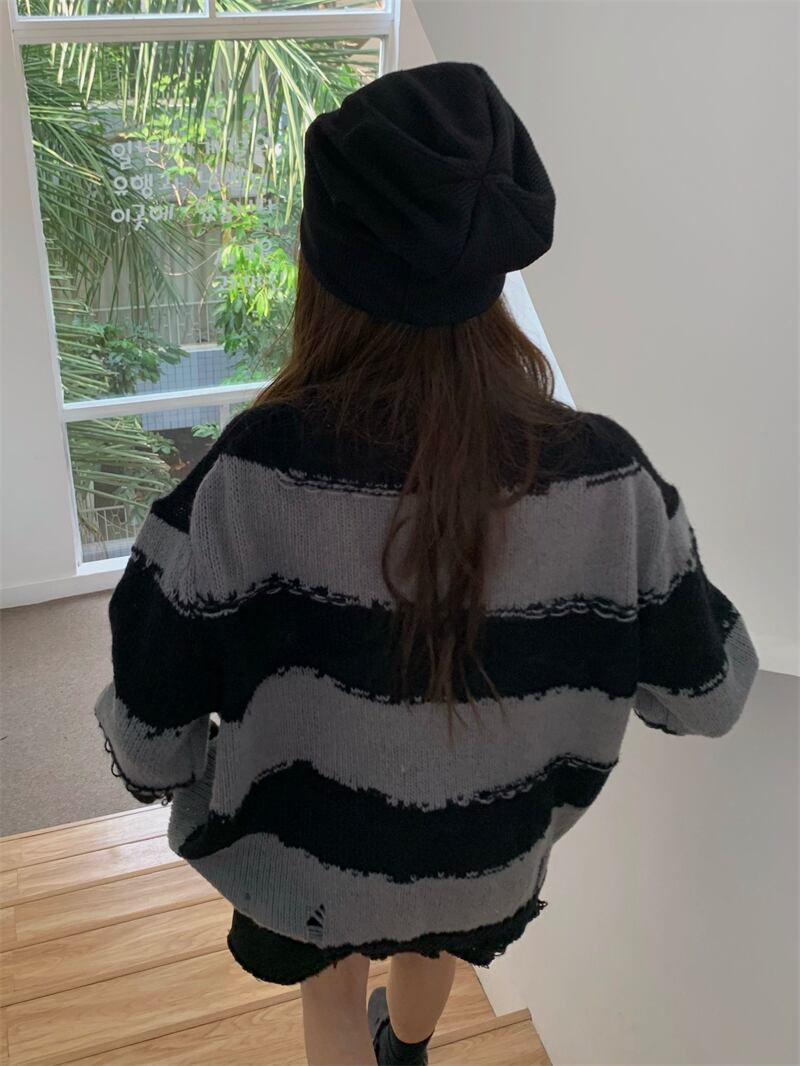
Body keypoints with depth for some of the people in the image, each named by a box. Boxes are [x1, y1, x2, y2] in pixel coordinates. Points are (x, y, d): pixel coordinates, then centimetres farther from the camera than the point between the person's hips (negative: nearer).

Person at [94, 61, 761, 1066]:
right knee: (429, 945, 38)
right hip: (489, 855, 4)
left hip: (311, 856, -3)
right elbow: (704, 695, -13)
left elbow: (149, 721, -22)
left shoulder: (248, 477, -34)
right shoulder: (607, 480, -28)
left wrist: (183, 790, 1)